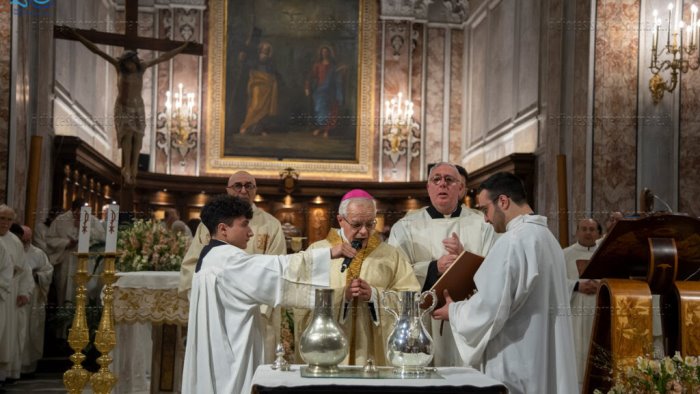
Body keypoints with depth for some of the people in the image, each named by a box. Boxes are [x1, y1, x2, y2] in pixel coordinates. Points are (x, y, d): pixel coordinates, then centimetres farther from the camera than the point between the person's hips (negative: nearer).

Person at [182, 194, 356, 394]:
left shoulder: (211, 258, 15)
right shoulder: (226, 259, -18)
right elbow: (277, 268, -28)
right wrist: (329, 253, -30)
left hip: (217, 354, 10)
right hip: (228, 356, -10)